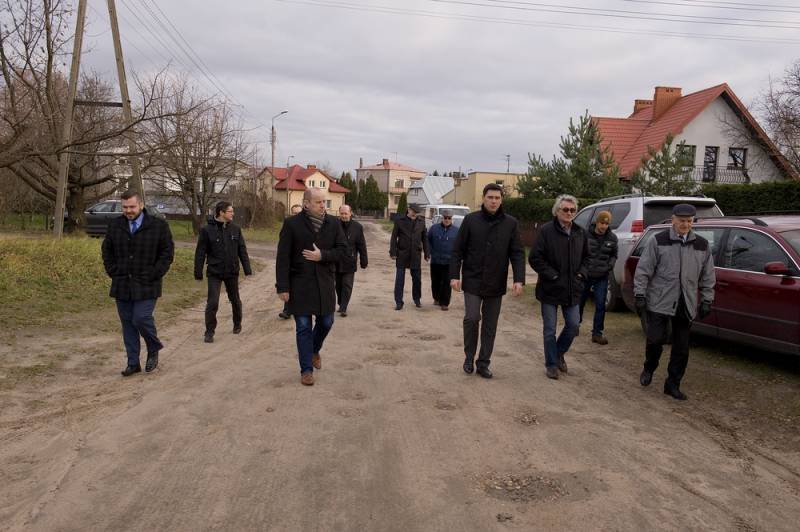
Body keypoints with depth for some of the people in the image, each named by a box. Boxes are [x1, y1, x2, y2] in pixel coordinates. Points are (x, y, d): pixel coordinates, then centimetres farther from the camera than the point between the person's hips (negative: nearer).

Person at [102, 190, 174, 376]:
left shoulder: (158, 226, -4)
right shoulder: (115, 225, 7)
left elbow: (167, 252, -3)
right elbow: (107, 250, 16)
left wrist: (153, 275, -10)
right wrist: (113, 272, 4)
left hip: (146, 286, -4)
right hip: (122, 285, 4)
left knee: (141, 319, -12)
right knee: (127, 323, 7)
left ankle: (154, 350, 16)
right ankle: (133, 363, 16)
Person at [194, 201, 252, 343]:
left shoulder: (235, 229, 0)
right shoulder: (207, 230, -9)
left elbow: (242, 250, 5)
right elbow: (200, 253, -5)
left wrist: (247, 269, 2)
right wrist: (198, 272, -5)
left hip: (232, 272, 3)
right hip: (214, 273, -3)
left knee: (235, 300, 17)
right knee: (212, 302, -6)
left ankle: (237, 324, 37)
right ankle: (209, 331, 6)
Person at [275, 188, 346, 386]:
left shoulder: (333, 223, 2)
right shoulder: (291, 224, -7)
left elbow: (342, 248, 3)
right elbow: (283, 257, -7)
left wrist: (323, 255, -15)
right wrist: (283, 287, -11)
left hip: (325, 282, 3)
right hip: (300, 284, -3)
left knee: (326, 322, 12)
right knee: (304, 327, 3)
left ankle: (314, 350, 43)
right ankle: (306, 369, 15)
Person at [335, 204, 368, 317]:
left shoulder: (357, 227, -2)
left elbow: (362, 246, 2)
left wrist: (363, 262, 1)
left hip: (349, 262, -1)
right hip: (336, 261, 1)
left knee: (347, 286, -2)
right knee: (338, 285, 13)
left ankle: (343, 309, 2)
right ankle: (340, 305, 29)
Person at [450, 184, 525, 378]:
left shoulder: (511, 223, 1)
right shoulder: (471, 220, -2)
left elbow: (517, 253, -1)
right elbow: (457, 250, -1)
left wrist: (519, 279, -12)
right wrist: (455, 275, -8)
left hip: (496, 284, 2)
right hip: (472, 281, -2)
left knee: (490, 326, 8)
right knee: (471, 318, -10)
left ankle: (483, 363, 21)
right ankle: (469, 357, 13)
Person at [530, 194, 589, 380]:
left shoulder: (580, 232, 6)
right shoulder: (546, 230, -11)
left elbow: (586, 257, 19)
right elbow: (535, 258, -12)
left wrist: (581, 273, 4)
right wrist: (552, 275, -15)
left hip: (572, 290, 5)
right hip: (550, 289, -4)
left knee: (573, 325, 8)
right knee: (550, 330, 5)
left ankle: (559, 354, 33)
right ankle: (551, 364, 20)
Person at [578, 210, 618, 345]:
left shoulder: (612, 238, -2)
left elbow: (614, 255, 12)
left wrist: (611, 265, -6)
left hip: (602, 277, 1)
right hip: (585, 275, -1)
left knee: (600, 305, -2)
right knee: (580, 301, 14)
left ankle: (597, 333, 8)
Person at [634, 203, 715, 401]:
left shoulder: (702, 245, 8)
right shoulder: (658, 241, -3)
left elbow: (707, 276, 13)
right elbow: (643, 270, -4)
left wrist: (707, 300, 9)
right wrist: (640, 295, -8)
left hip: (686, 305, 4)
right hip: (659, 302, -3)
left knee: (681, 347, 7)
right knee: (655, 340, -5)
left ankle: (673, 384, 21)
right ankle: (649, 369, 25)